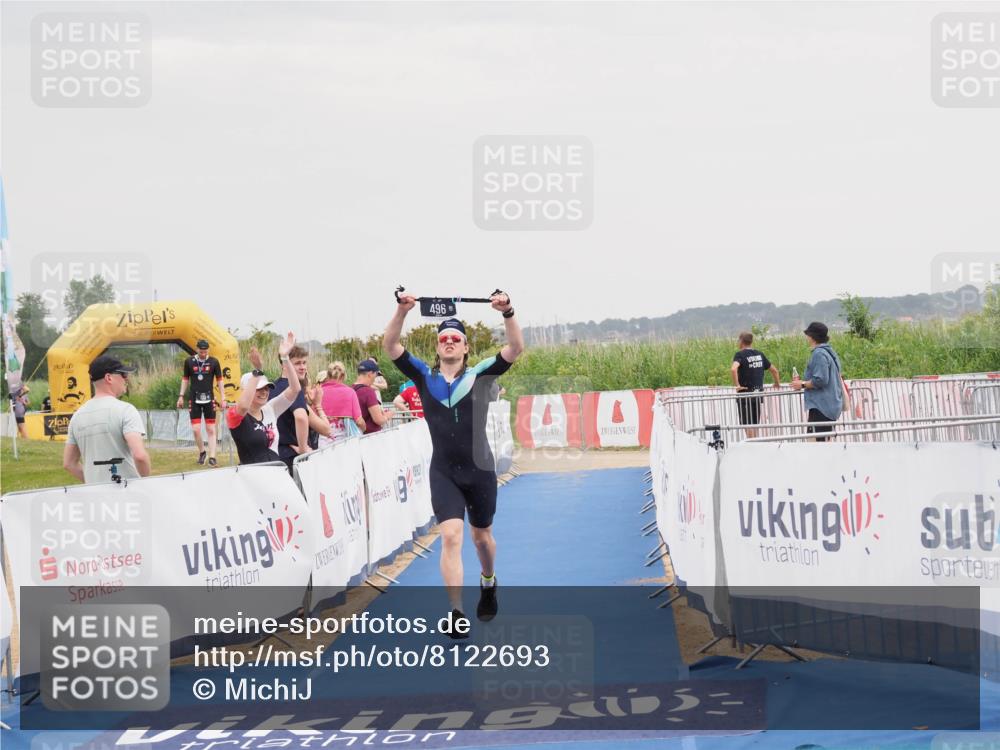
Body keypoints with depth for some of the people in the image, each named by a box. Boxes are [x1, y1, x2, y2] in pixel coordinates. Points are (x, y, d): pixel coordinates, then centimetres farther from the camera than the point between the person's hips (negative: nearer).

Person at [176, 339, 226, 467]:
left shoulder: (214, 362, 0)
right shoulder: (189, 362, 1)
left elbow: (219, 380, 6)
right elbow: (185, 379, 11)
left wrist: (223, 399, 3)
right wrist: (181, 396, 10)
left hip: (209, 400, 0)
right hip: (194, 400, 0)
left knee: (211, 429, -2)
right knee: (196, 429, -5)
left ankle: (212, 457, 0)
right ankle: (202, 452, 18)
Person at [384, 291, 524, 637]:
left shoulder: (480, 374, -2)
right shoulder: (425, 376, 2)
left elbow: (516, 348, -13)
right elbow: (390, 346, -7)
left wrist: (508, 314, -26)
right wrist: (402, 311, -22)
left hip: (479, 469, 0)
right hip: (443, 472, 0)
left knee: (481, 536, 18)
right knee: (451, 537, -14)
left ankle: (488, 583, 49)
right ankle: (456, 614, -14)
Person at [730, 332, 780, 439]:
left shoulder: (740, 355, -10)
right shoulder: (760, 354, 9)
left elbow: (733, 369, -31)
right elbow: (774, 370, 17)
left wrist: (737, 385, -23)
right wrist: (777, 384, 31)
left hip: (745, 394, -5)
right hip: (758, 393, 5)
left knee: (747, 424, 0)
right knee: (755, 424, 14)